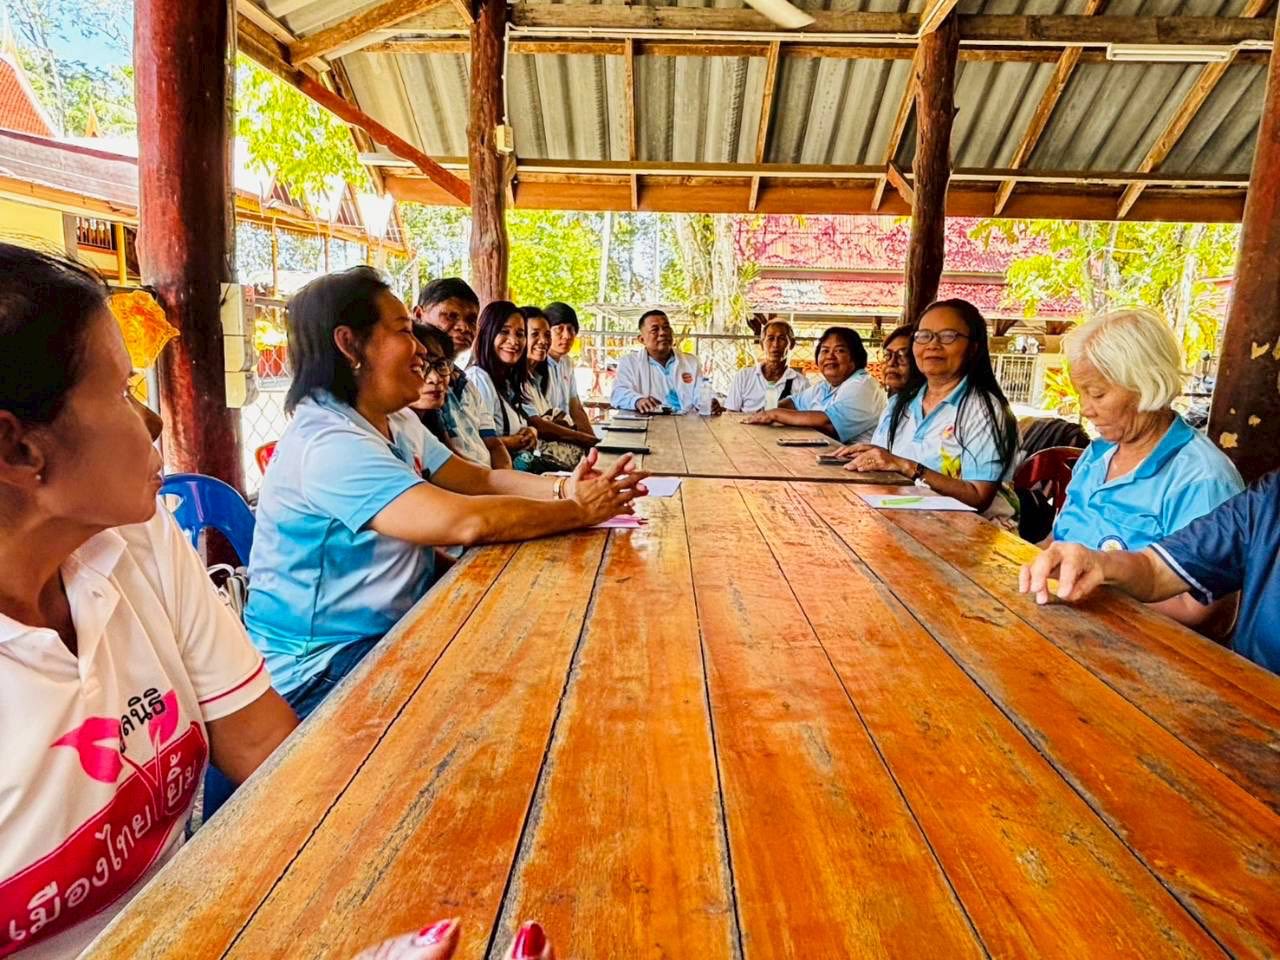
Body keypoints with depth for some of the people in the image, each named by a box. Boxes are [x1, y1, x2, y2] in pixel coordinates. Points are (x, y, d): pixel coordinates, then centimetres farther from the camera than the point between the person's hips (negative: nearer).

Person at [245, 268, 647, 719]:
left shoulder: (398, 424, 6)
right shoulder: (327, 444, -26)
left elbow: (481, 479, 6)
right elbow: (466, 521, -35)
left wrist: (562, 488, -12)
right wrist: (579, 511, -22)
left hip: (397, 628, 9)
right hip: (322, 669, -9)